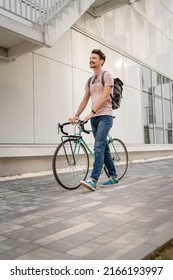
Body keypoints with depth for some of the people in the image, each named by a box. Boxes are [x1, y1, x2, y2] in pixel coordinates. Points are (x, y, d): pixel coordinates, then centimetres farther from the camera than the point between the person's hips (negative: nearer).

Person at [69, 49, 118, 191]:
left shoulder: (107, 76, -2)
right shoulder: (90, 81, 20)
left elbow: (105, 97, -15)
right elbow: (85, 100, 15)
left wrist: (92, 112, -23)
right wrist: (76, 115, 4)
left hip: (104, 116, -8)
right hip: (94, 118, 8)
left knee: (98, 148, -17)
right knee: (104, 148, 10)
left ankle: (93, 180, -21)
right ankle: (114, 177, 20)